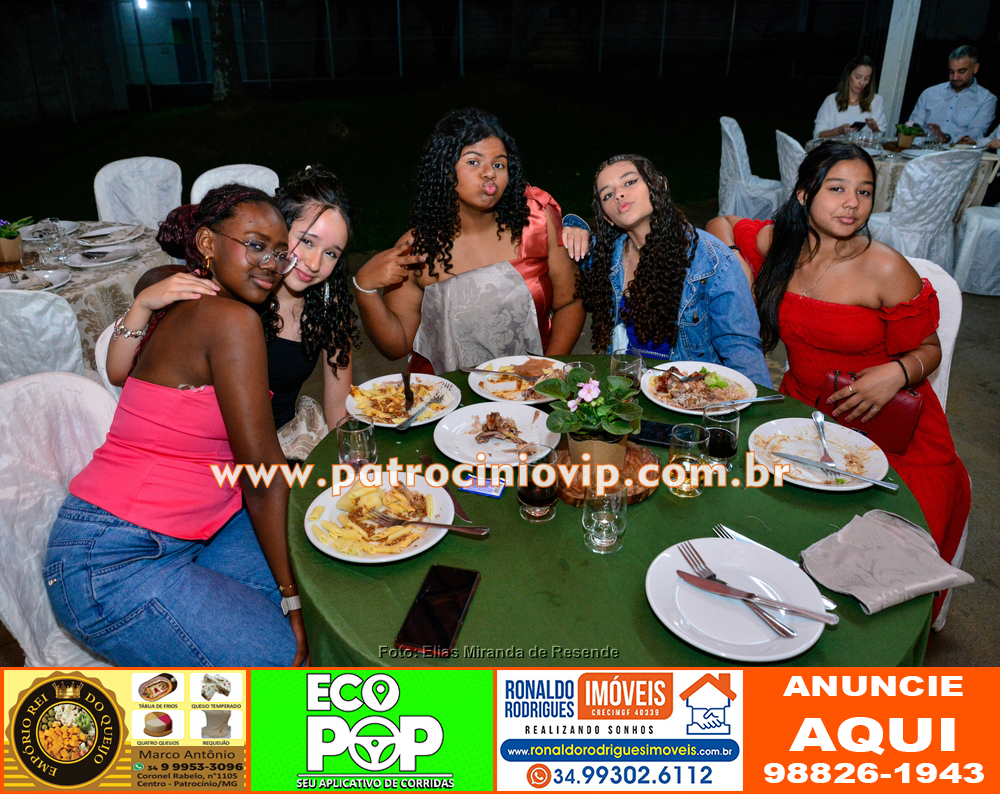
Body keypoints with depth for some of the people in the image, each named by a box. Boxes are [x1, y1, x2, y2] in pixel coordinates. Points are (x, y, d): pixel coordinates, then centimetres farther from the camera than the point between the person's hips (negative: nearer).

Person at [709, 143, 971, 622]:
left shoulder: (887, 271, -11)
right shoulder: (777, 244, 1)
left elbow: (927, 350, -1)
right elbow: (721, 226, 20)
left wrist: (896, 373, -22)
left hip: (883, 423, -3)